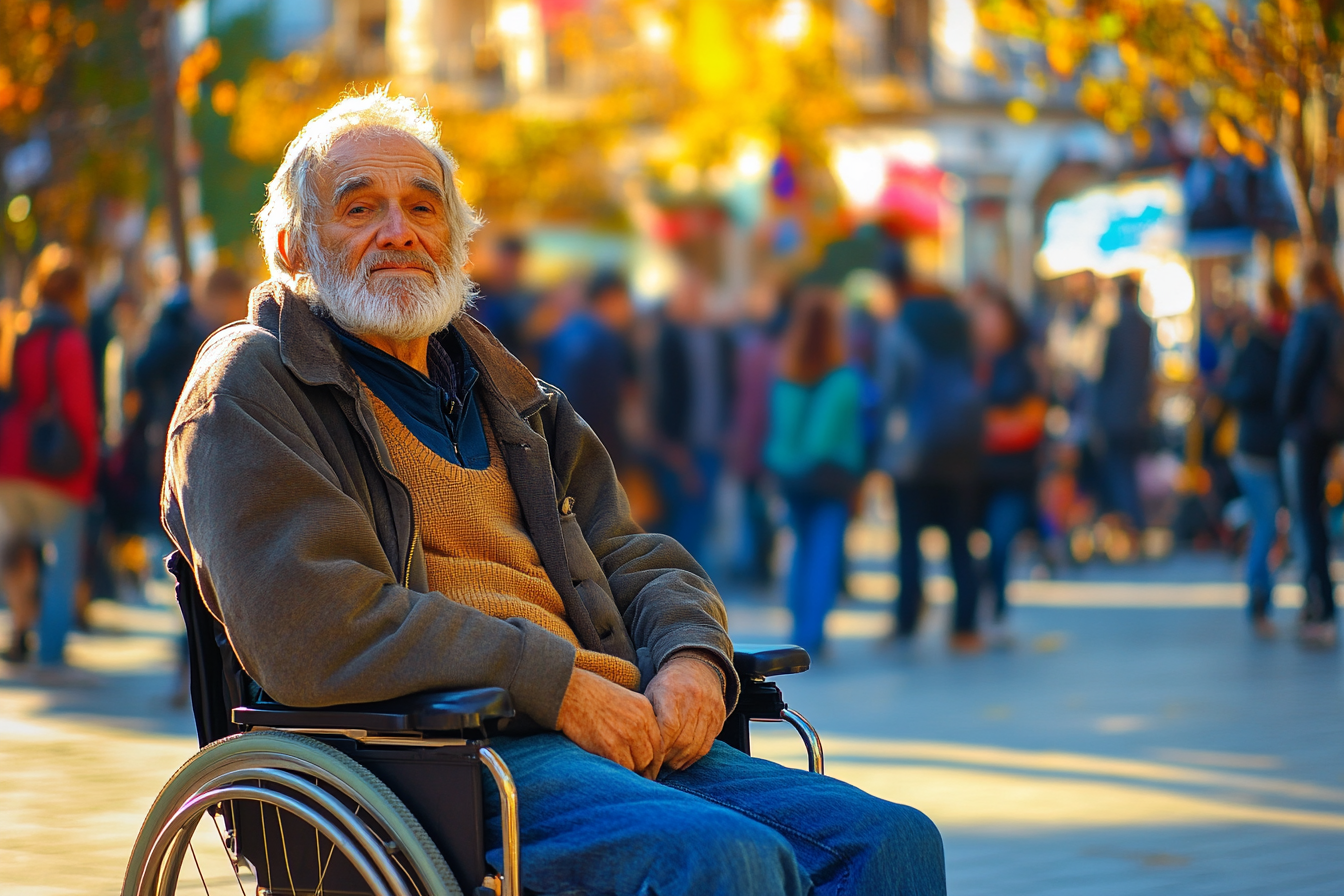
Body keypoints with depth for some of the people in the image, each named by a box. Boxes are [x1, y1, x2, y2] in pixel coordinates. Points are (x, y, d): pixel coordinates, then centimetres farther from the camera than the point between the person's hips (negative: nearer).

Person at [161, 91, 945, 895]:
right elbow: (312, 629, -12)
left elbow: (637, 560, 24)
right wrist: (554, 682, -15)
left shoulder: (502, 394, 26)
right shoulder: (249, 387, 3)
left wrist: (691, 657, -1)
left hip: (616, 732, 7)